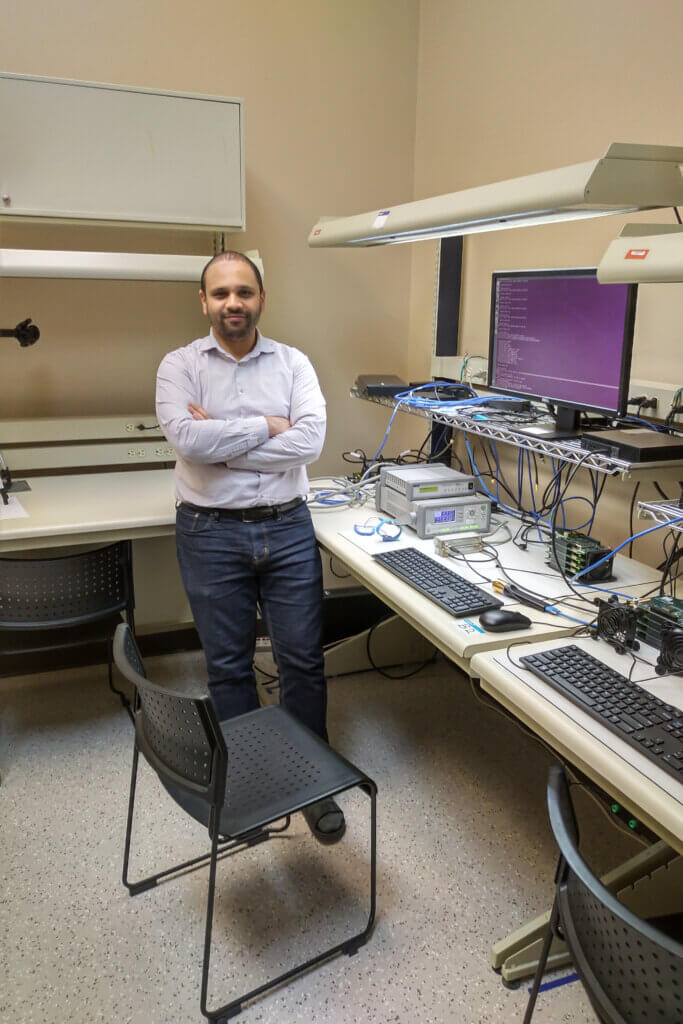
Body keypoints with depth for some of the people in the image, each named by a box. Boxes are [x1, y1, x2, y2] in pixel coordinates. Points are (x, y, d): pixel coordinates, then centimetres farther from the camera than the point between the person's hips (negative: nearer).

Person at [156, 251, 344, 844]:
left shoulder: (293, 363, 3)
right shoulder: (180, 366, 0)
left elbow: (310, 440, -13)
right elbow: (187, 438, -19)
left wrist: (219, 440, -14)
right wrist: (267, 426, -13)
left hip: (288, 528, 1)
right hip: (212, 533, -1)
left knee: (303, 660, 7)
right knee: (228, 665, 12)